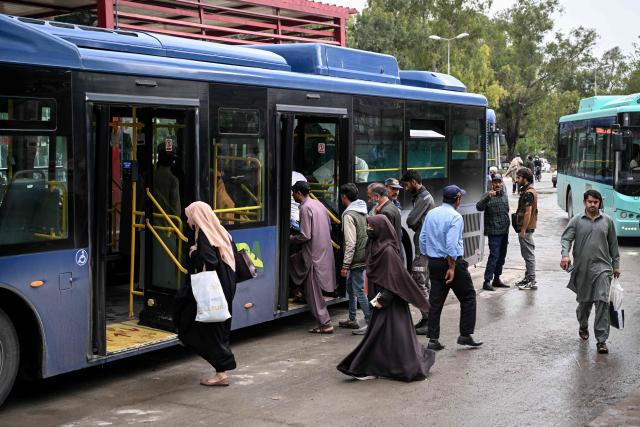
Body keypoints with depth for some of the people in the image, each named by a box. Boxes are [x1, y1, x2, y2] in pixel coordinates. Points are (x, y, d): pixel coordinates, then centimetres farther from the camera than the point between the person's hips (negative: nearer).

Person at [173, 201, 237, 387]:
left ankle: (221, 373, 2)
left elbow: (209, 261, -29)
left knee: (209, 330, -1)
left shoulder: (204, 235, -16)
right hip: (225, 287, 9)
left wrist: (194, 254, -11)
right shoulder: (220, 233, 10)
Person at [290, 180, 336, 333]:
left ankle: (325, 324, 1)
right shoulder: (318, 204, 12)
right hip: (325, 251, 9)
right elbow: (329, 228, 17)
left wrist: (291, 238, -3)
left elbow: (305, 236, -19)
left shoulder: (305, 208, -16)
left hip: (314, 254, -9)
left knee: (314, 291, -1)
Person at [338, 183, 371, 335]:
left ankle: (370, 323, -4)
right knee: (351, 288, 21)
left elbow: (350, 243, -22)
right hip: (363, 256, 10)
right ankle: (352, 320, 31)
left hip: (356, 259, -10)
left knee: (359, 291, -6)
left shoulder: (349, 215, -17)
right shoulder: (362, 211, 11)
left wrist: (345, 265, -17)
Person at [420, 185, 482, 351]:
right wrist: (452, 268, -18)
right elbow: (452, 245, -22)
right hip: (452, 262, -6)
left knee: (435, 300, 9)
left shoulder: (431, 214, 6)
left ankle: (433, 339, 7)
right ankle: (465, 335, 8)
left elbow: (422, 239, 9)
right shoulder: (455, 217, -15)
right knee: (468, 297, 8)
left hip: (433, 262, 7)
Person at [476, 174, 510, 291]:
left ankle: (496, 279, 23)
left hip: (504, 232, 8)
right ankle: (487, 281, -10)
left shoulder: (504, 196, 13)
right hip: (494, 232, -8)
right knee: (494, 255, -12)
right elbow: (479, 207, -28)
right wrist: (488, 197, -44)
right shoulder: (487, 196, -10)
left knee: (502, 256, 12)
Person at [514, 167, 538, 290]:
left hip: (526, 229, -10)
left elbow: (528, 213, -22)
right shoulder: (529, 190, 15)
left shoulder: (528, 193, -18)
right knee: (527, 254, 16)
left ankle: (532, 282, -2)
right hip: (528, 227, 10)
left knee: (529, 255, -5)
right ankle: (528, 278, 25)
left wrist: (523, 230, -20)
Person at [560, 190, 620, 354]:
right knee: (584, 301, 12)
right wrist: (565, 255, -22)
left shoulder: (607, 221, 8)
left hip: (602, 267, 0)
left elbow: (613, 244, 14)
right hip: (582, 268, 0)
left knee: (602, 301, -12)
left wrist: (616, 264, 15)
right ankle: (583, 326, 41)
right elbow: (566, 238, -4)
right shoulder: (577, 220, 3)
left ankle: (601, 339, -10)